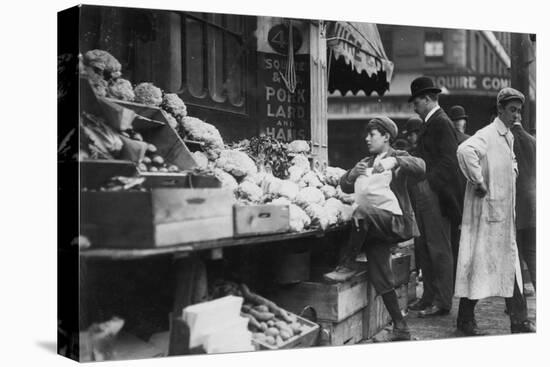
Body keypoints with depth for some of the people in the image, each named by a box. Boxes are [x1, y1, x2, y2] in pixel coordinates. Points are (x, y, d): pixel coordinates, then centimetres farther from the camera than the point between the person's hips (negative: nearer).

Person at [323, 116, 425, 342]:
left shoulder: (398, 157, 3)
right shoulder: (366, 163, 20)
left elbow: (420, 167, -17)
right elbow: (345, 186, 12)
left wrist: (394, 161, -31)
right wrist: (353, 174, -9)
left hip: (396, 219, -6)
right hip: (375, 227, 6)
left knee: (362, 213, -33)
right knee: (379, 278, -2)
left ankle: (346, 266, -19)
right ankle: (400, 329, 7)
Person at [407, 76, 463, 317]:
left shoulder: (441, 123, -12)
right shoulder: (430, 122, 17)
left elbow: (449, 161, -19)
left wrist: (427, 182, -19)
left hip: (436, 194, -10)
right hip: (426, 194, 10)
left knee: (439, 249, -5)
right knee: (427, 249, 13)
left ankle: (442, 302, 0)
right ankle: (431, 296, 20)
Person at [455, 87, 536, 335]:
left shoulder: (508, 136, 14)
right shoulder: (487, 135, -15)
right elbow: (465, 151, -37)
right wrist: (478, 182, -28)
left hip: (505, 212, 9)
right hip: (487, 210, -9)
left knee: (509, 264, 10)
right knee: (480, 262, -3)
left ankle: (519, 322, 15)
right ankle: (465, 320, 8)